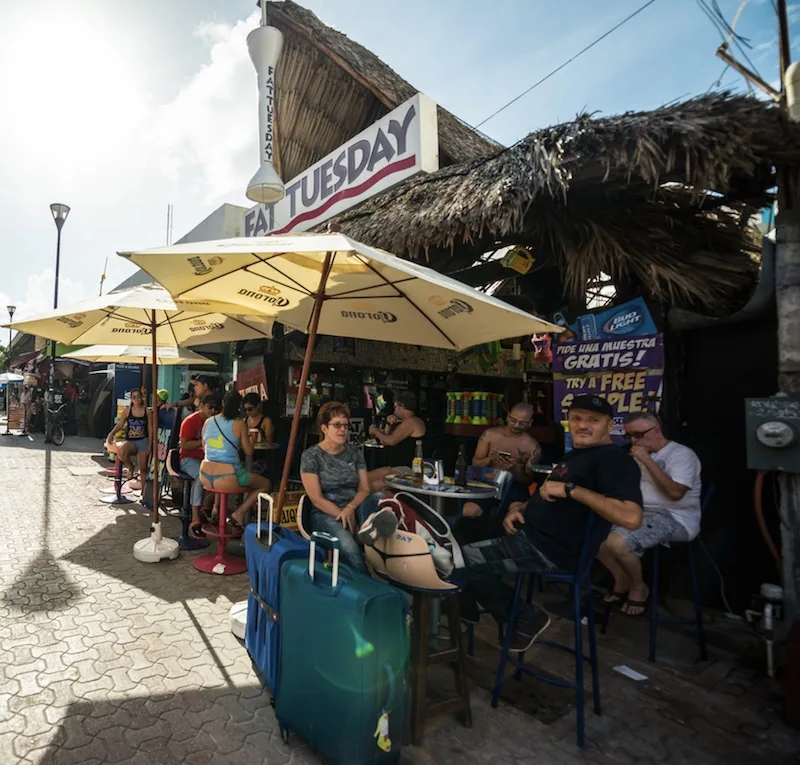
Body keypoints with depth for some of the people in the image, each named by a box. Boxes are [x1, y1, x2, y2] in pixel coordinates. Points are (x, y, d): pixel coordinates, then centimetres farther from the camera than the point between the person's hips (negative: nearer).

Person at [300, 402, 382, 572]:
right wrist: (344, 516, -16)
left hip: (354, 508, 4)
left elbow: (365, 489, 4)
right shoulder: (311, 456, -5)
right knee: (349, 547, -34)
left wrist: (350, 509, -16)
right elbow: (317, 499, -9)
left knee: (374, 499, -30)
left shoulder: (355, 452, 8)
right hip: (325, 513, -4)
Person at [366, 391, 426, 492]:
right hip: (395, 468, 11)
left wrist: (376, 431, -3)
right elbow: (385, 443, 22)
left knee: (376, 486, -30)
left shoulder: (411, 421, -12)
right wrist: (388, 425, 8)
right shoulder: (404, 423, 20)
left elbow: (391, 441, -21)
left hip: (407, 469, -11)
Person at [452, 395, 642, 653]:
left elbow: (631, 517, -30)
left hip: (552, 551, -10)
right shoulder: (576, 454, 17)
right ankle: (467, 614, 23)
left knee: (460, 563, -12)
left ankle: (526, 619, 7)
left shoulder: (613, 459, -14)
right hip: (527, 535, 10)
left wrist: (571, 489, -25)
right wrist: (517, 508, 6)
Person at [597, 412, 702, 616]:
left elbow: (675, 493, -24)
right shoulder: (642, 456, 16)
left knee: (616, 542, -30)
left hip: (674, 519, -9)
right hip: (640, 514, 9)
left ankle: (639, 587, 0)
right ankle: (622, 581, 12)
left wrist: (647, 460, -22)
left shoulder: (681, 453, -8)